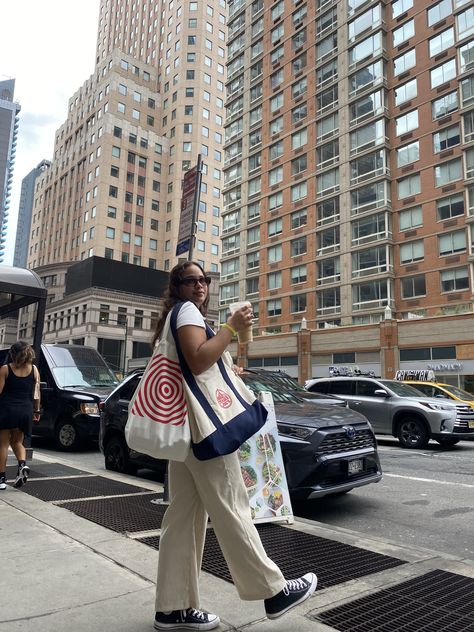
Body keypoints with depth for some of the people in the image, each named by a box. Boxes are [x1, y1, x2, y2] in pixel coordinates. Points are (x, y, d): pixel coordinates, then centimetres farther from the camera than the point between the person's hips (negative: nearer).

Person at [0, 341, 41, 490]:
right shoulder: (34, 370, 4)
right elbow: (36, 394, 6)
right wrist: (36, 411, 14)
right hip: (25, 411, 3)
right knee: (17, 441, 19)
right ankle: (23, 464, -6)